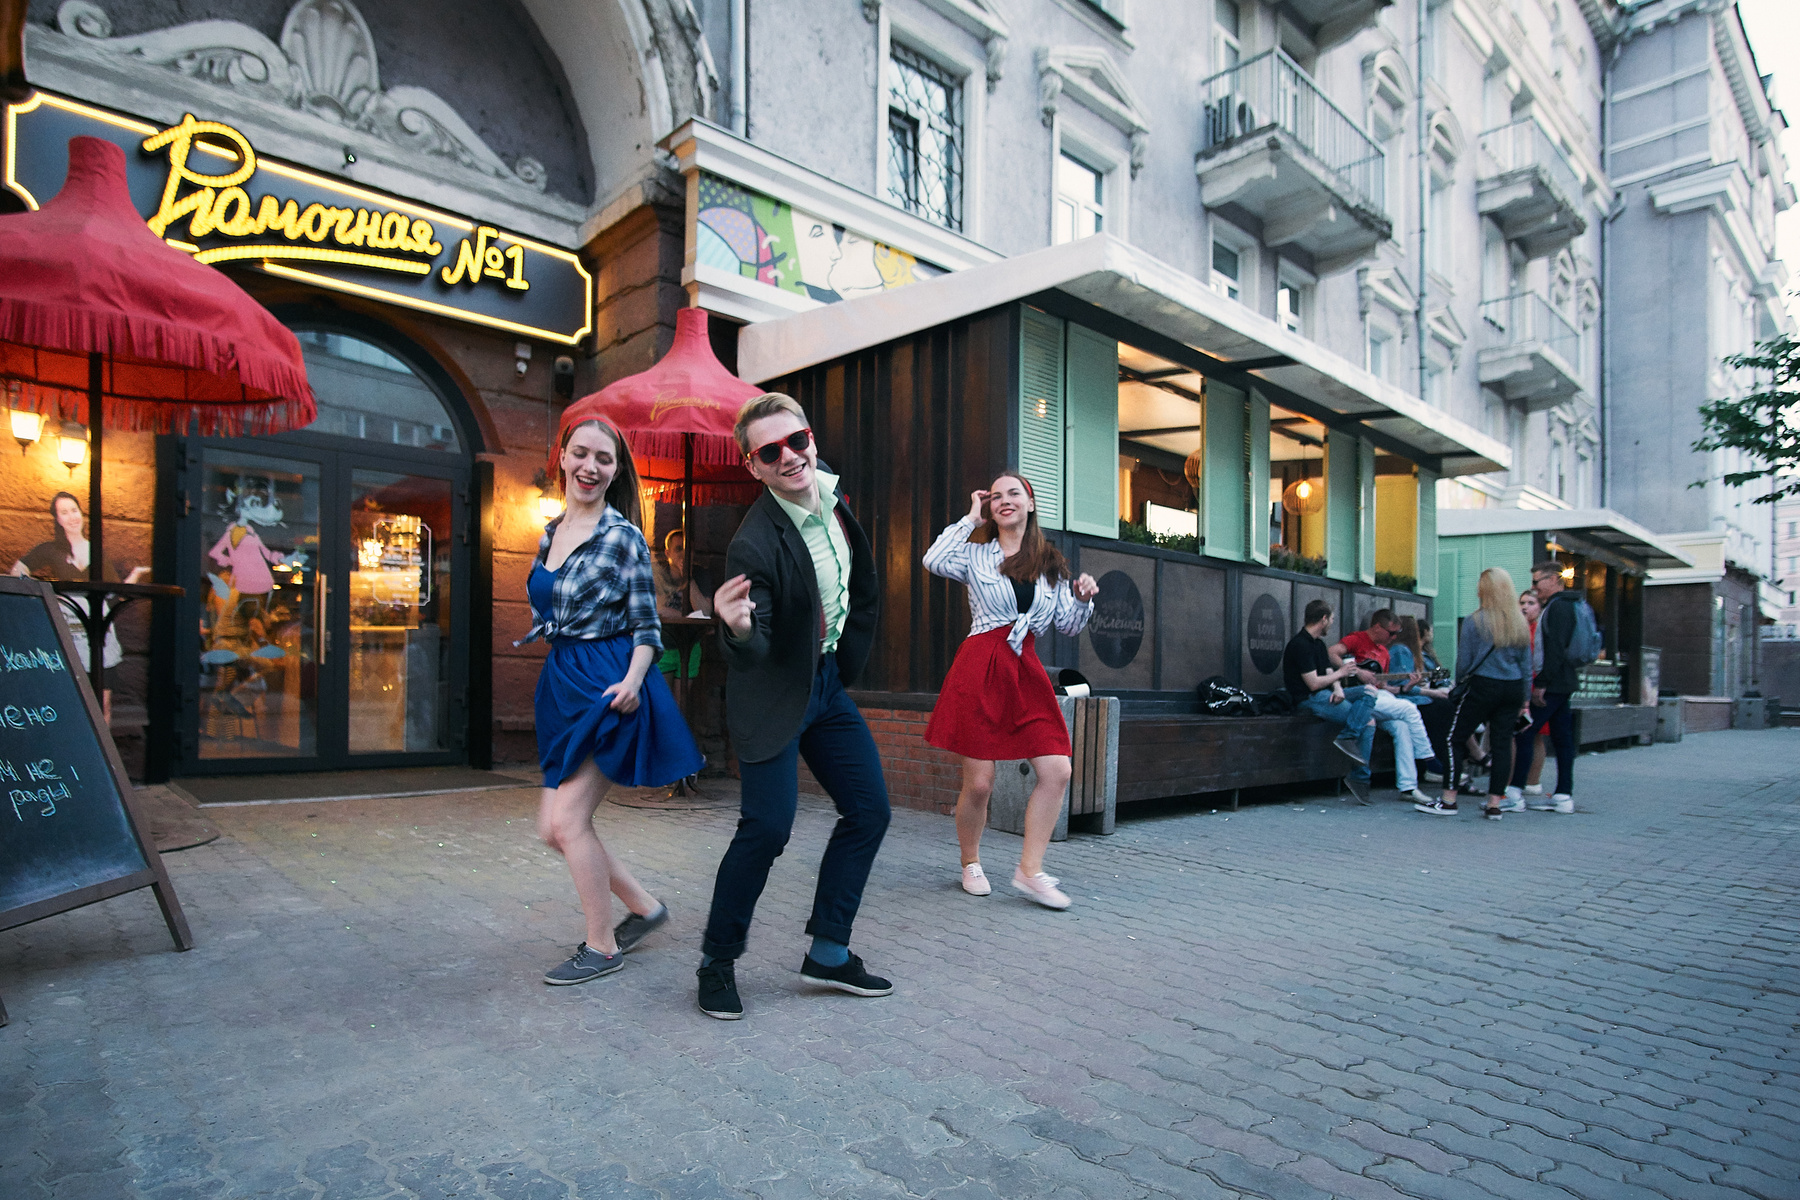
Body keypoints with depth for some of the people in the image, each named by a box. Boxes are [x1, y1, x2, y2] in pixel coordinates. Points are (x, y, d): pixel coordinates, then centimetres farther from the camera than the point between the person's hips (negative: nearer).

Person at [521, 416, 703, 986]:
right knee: (552, 827, 8)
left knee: (568, 820, -7)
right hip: (560, 682, 8)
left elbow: (647, 628, -8)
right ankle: (645, 906, 25)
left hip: (608, 684, -8)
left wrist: (632, 680, -22)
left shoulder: (623, 538, -9)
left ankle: (602, 947, 12)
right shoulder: (550, 533, 12)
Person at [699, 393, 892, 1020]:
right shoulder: (755, 544, -26)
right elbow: (749, 653, -26)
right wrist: (738, 628, -48)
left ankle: (828, 952, 21)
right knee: (768, 825, -12)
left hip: (828, 680, 8)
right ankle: (718, 961, 13)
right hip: (775, 693, -8)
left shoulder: (833, 493, -2)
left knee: (869, 810, 7)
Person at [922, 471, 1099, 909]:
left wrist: (1082, 599, -4)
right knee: (978, 783, -2)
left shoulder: (1052, 564, 15)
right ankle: (970, 864, 23)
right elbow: (935, 561, -15)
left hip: (1027, 671, 4)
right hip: (980, 669, -3)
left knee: (1057, 770, -8)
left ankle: (1029, 869, 5)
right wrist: (971, 519, -3)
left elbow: (1069, 626, 16)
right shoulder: (976, 554, 6)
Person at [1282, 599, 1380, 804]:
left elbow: (1329, 672, 12)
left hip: (1326, 694, 10)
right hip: (1310, 700, -10)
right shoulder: (1300, 644, -14)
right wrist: (1340, 673, -3)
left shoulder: (1318, 643, 19)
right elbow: (1313, 684, -17)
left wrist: (1338, 689, -10)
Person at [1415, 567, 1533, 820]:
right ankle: (1495, 804, 9)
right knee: (1502, 743, 7)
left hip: (1483, 686, -5)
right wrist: (1524, 699, 17)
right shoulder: (1520, 623, 7)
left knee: (1454, 739, 1)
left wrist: (1459, 684, 12)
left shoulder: (1475, 621, -8)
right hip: (1513, 689, 6)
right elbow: (1527, 664, 11)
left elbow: (1464, 661, -5)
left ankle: (1449, 800, 1)